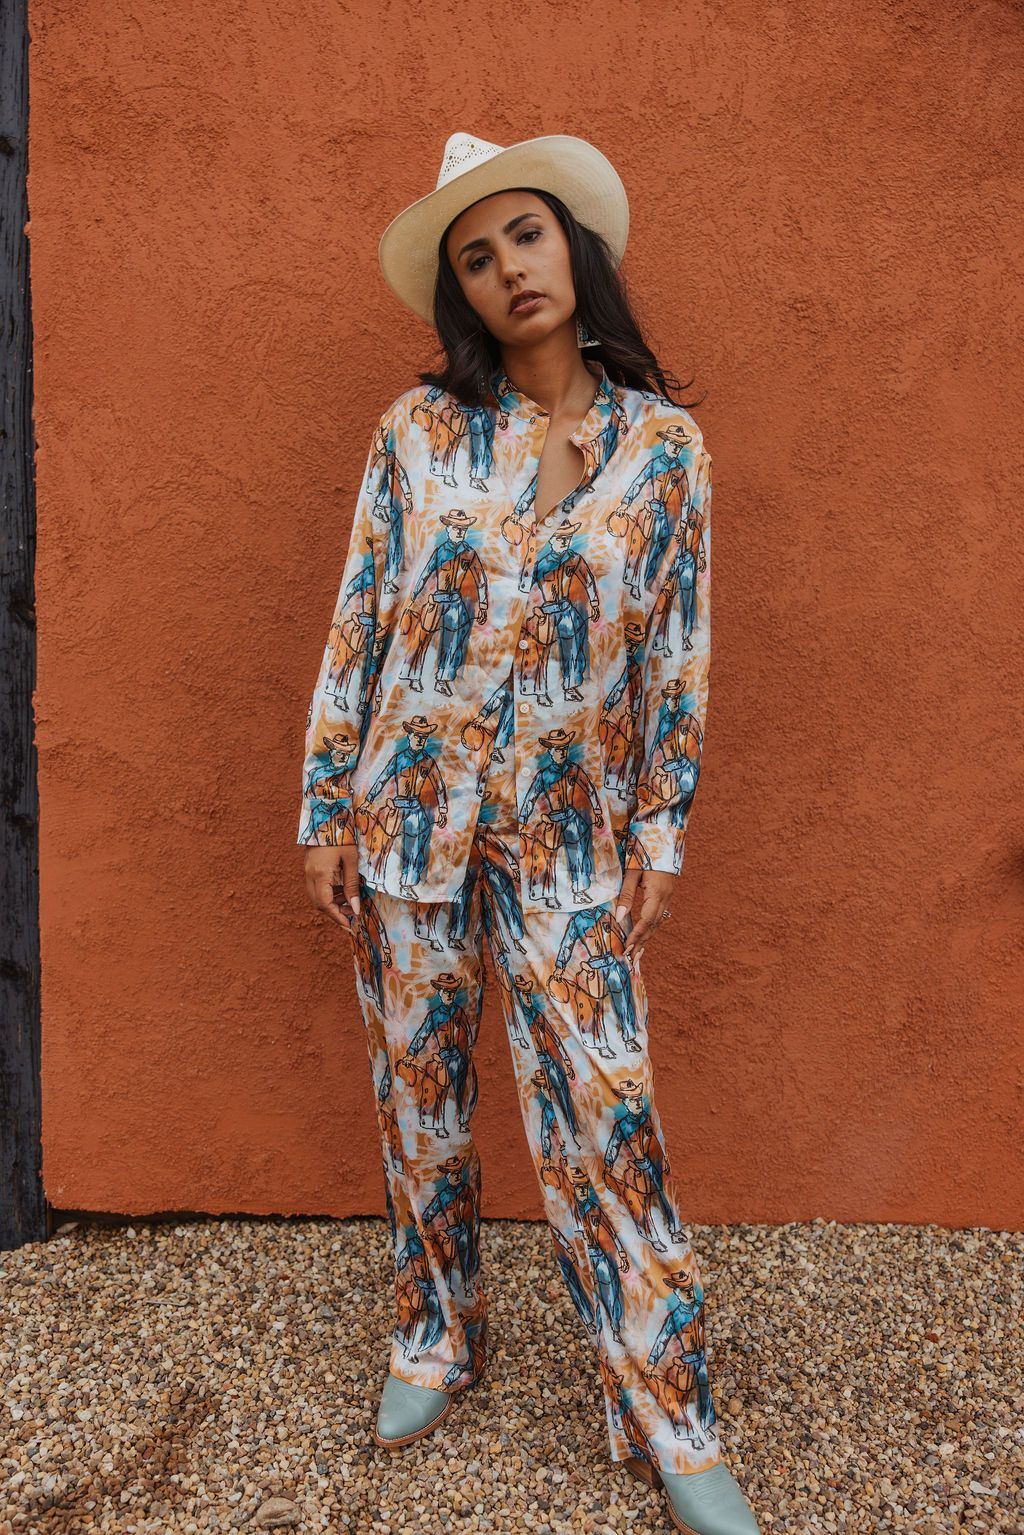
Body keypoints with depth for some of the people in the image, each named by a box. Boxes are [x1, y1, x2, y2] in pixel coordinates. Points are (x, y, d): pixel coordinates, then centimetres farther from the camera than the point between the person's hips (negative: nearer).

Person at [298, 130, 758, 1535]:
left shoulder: (664, 445, 1)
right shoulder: (418, 430, 1)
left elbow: (677, 650, 3)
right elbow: (358, 622, 2)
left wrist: (663, 832, 1)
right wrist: (327, 810, -1)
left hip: (569, 835, -1)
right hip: (409, 812, 2)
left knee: (603, 1114, 0)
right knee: (419, 1096, 12)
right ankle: (437, 1337, 35)